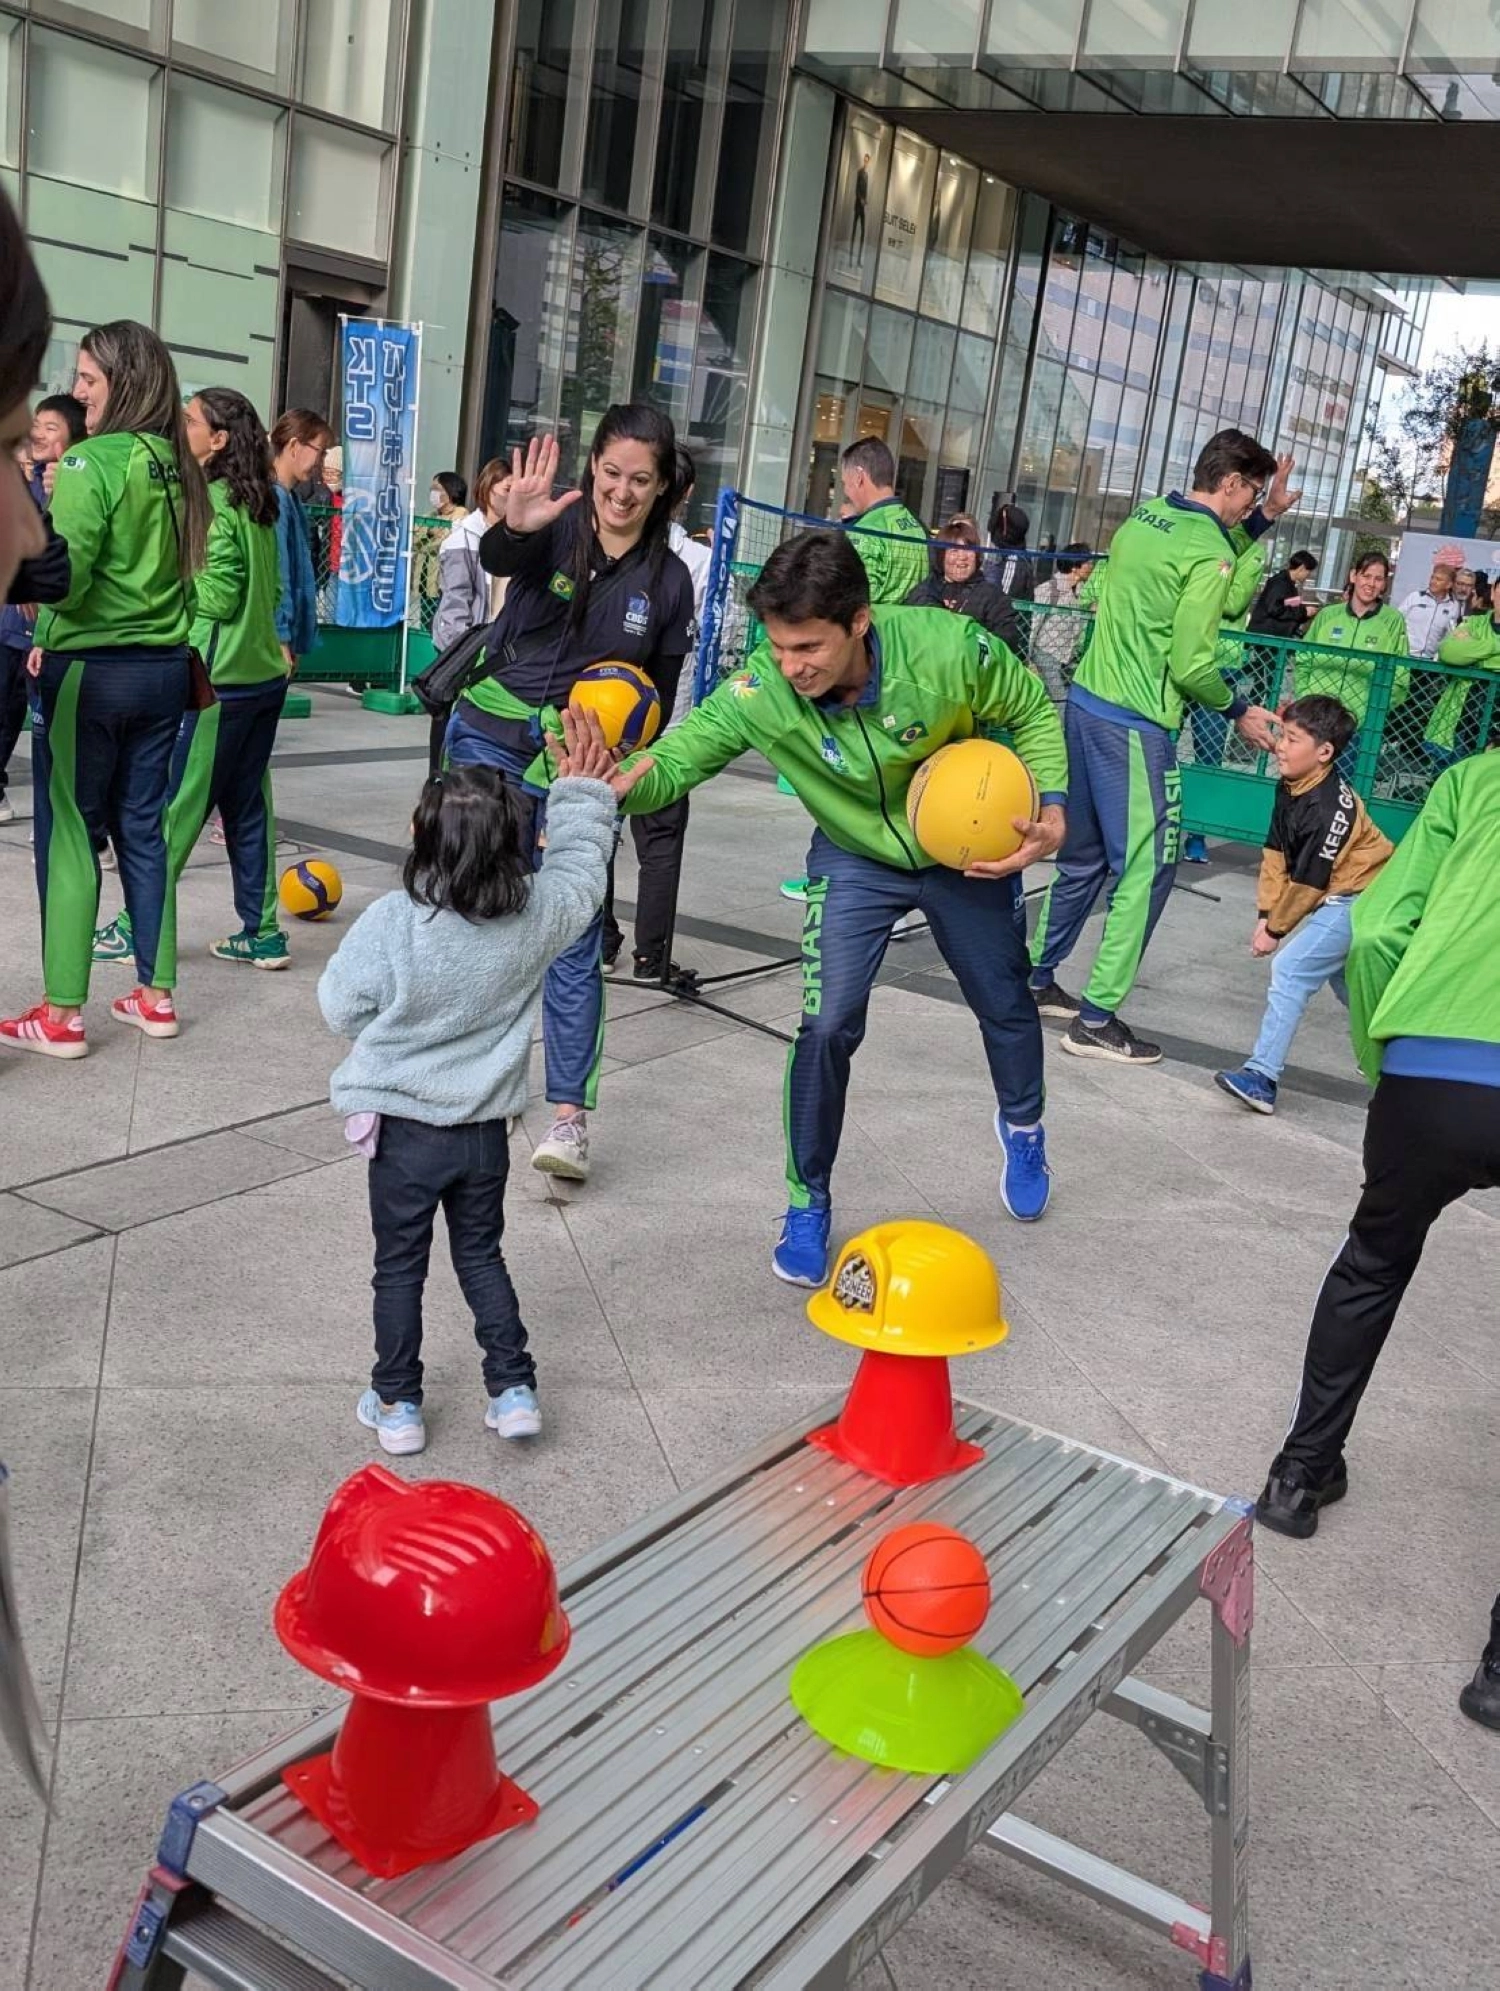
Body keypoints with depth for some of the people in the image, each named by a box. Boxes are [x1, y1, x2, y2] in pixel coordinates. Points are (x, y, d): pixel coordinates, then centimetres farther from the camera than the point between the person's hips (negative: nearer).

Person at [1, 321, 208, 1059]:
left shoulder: (89, 462, -13)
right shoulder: (177, 469, 8)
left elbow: (63, 574, -21)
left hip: (91, 672, -7)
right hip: (162, 667, 7)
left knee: (67, 835, 0)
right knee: (143, 828, 13)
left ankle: (61, 1016, 4)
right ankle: (155, 995, 19)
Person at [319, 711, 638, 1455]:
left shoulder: (390, 923, -22)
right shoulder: (536, 917, -15)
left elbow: (341, 1006, -9)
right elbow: (580, 870, 6)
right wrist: (584, 794, 14)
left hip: (403, 1128, -2)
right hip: (484, 1131, 3)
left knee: (399, 1268, 13)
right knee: (481, 1256, 21)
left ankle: (397, 1405, 23)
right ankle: (513, 1391, 22)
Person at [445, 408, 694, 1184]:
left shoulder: (668, 580, 0)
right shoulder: (555, 528, -6)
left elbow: (662, 691, 8)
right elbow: (495, 559, -29)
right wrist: (514, 527, -52)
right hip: (491, 741, 0)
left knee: (573, 938, -3)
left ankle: (570, 1115, 0)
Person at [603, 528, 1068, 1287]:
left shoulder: (946, 649, -34)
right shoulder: (761, 691, -32)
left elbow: (1033, 712, -15)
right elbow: (678, 755, -35)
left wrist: (1050, 812, -26)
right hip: (856, 860, 0)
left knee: (1005, 1006, 17)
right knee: (827, 1027, -14)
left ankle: (1022, 1125, 52)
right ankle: (808, 1204, 9)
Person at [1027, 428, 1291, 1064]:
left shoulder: (1145, 517, 10)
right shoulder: (1208, 551, -14)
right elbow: (1192, 665, -16)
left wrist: (1263, 519, 24)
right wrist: (1239, 711, 0)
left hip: (1085, 702, 9)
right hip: (1134, 726, -9)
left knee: (1082, 856, 19)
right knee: (1145, 869, -2)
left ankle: (1036, 979, 27)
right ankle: (1097, 1018, -1)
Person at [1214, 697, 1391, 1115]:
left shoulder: (1328, 809, -28)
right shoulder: (1289, 788, -2)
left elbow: (1307, 883, -21)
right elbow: (1275, 856, 1)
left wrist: (1275, 930, -12)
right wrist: (1266, 915, -4)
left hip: (1360, 900, -10)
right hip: (1341, 897, 10)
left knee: (1290, 968, -19)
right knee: (1340, 973, 27)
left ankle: (1261, 1077, -22)